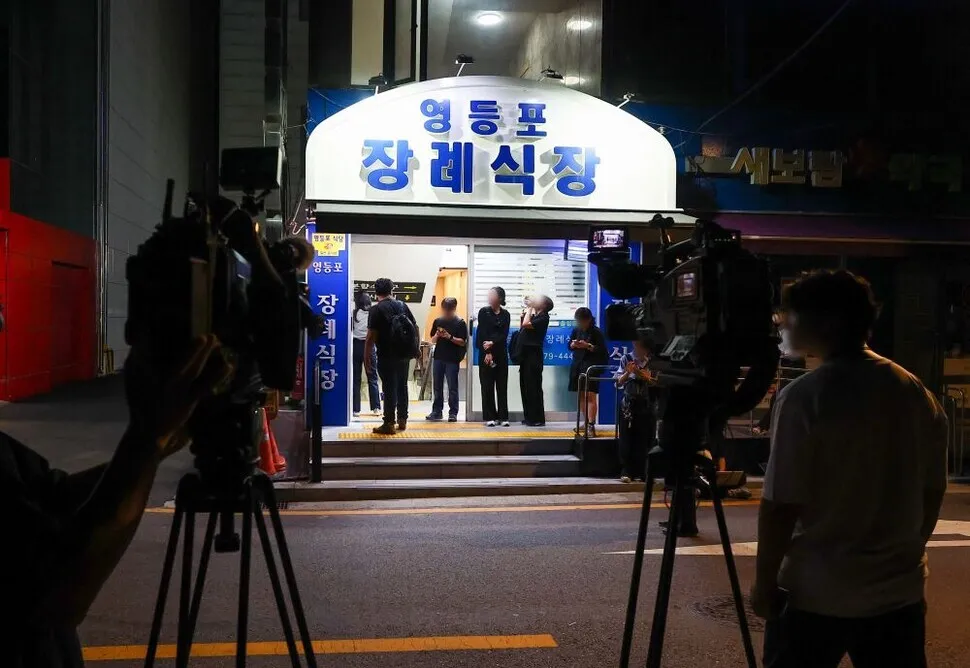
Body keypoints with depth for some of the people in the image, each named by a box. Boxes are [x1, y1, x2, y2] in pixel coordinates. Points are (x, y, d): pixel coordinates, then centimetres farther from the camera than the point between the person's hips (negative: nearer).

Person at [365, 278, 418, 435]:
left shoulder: (376, 309, -9)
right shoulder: (402, 305, 7)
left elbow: (371, 335, -15)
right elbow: (415, 327, 9)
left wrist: (366, 357, -10)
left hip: (386, 356, -5)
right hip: (404, 354, 5)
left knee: (389, 389, -2)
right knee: (402, 387, 15)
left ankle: (389, 424, 1)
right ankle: (402, 420, 23)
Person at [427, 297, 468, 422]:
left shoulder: (460, 323, -3)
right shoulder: (437, 321, 9)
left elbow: (463, 342, -6)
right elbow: (432, 341, 12)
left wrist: (450, 337, -19)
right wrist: (437, 336, -9)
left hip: (453, 359, -4)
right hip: (438, 357, 4)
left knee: (452, 387, 0)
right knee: (437, 386, 9)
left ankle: (453, 413, 5)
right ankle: (437, 411, 16)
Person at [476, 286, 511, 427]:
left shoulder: (505, 315, 6)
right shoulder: (484, 312, 2)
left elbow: (504, 335, -3)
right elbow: (482, 332, -5)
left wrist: (492, 343, -19)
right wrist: (487, 352, -13)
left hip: (501, 353, 2)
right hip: (485, 354, -2)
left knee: (502, 385, 3)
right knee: (487, 386, 0)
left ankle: (503, 417, 7)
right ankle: (490, 417, 5)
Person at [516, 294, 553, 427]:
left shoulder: (543, 318, -10)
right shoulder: (534, 316, 16)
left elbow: (526, 324, -21)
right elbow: (523, 326, 18)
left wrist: (529, 308, -8)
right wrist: (527, 309, 13)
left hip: (533, 356, -9)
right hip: (526, 355, 9)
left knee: (533, 387, -6)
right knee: (525, 386, 11)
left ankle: (538, 418, -1)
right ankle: (529, 417, 18)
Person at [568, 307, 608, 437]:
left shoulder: (597, 332, -8)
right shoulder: (576, 330, 8)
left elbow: (602, 350, -11)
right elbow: (570, 345, 15)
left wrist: (588, 346, -22)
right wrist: (574, 344, -8)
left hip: (592, 366, -6)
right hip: (578, 365, 6)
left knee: (590, 395, -13)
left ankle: (591, 425, -16)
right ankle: (587, 422, 23)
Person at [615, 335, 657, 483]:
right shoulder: (626, 359, 2)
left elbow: (655, 383, 3)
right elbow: (619, 382, 0)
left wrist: (647, 377, -16)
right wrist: (627, 373, -18)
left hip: (646, 405, 1)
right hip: (629, 404, -1)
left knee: (645, 439, 4)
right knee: (627, 438, -2)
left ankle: (642, 472, 13)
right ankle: (626, 472, 2)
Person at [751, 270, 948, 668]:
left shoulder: (804, 397, -17)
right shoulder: (918, 393, 1)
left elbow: (781, 505, -17)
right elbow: (933, 490, 8)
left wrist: (764, 581, -6)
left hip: (818, 593, -5)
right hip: (899, 588, 5)